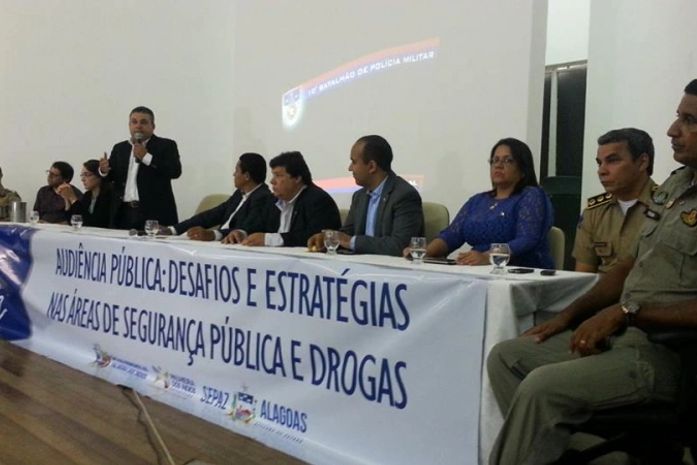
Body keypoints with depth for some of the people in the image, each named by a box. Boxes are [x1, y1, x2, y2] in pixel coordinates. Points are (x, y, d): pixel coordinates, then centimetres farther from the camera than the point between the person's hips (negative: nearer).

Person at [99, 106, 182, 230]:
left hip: (155, 213, -4)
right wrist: (104, 170, -9)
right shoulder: (119, 148, 16)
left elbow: (175, 171, -11)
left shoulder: (166, 145, 3)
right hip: (124, 213, 4)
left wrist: (146, 157, -15)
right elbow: (110, 176, 14)